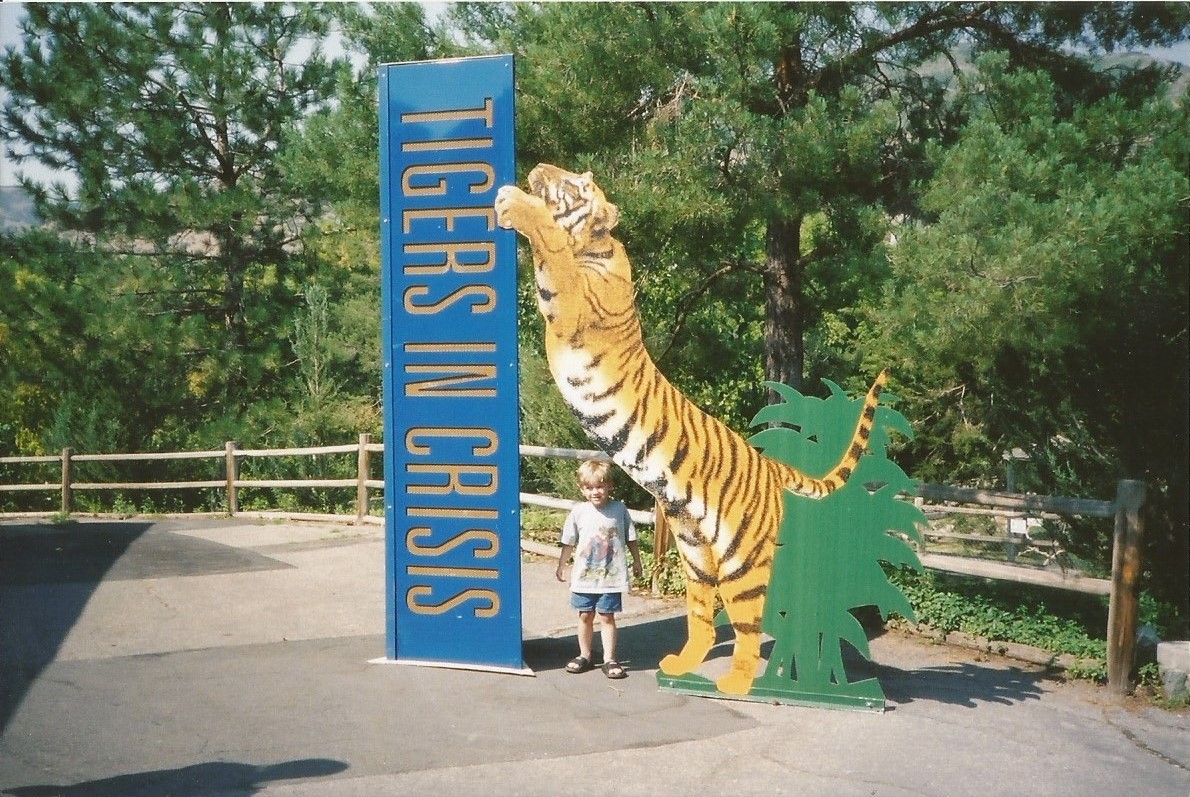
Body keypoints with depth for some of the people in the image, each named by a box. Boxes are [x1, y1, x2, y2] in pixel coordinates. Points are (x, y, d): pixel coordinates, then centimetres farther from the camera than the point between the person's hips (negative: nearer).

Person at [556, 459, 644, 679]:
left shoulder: (619, 509, -6)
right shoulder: (578, 512, -3)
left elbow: (631, 539, 4)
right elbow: (569, 543, 7)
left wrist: (636, 562, 9)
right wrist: (561, 566, 12)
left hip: (612, 577, -2)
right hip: (584, 576, 2)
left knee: (607, 617, 3)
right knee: (585, 616, 12)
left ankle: (609, 659, 10)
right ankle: (584, 656, 26)